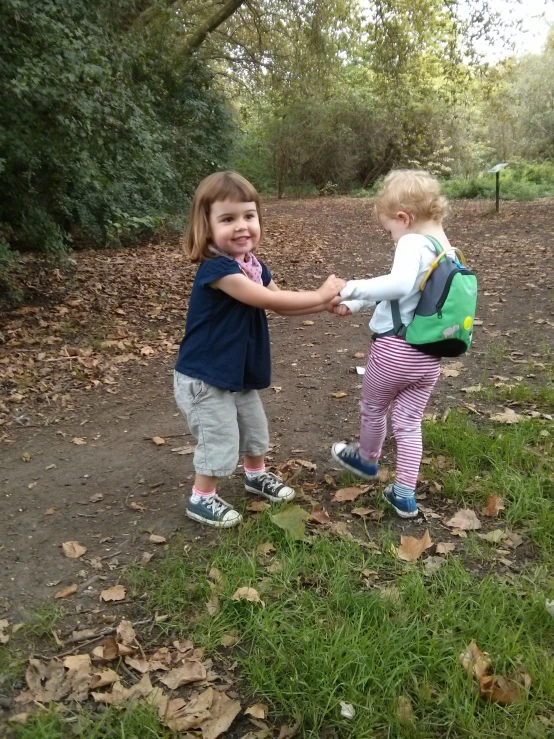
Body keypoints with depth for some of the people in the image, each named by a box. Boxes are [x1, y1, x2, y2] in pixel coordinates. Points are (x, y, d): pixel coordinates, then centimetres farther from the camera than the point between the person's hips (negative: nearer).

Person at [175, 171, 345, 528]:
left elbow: (283, 305, 5)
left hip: (239, 374, 9)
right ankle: (202, 498, 24)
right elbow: (268, 300, -30)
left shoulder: (254, 265, 1)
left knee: (255, 428, 24)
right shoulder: (216, 268, -28)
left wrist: (326, 304, -8)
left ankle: (257, 474, 48)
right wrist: (320, 295, -21)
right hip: (204, 378, -9)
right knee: (220, 440, 2)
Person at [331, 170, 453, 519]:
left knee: (373, 410, 20)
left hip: (394, 350, -7)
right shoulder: (449, 252, 11)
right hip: (428, 357, 7)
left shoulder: (414, 244, -17)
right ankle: (405, 496, 19)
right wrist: (355, 305, 19)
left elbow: (400, 284, -39)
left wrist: (352, 288, -31)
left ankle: (367, 460, 45)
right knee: (409, 424, 15)